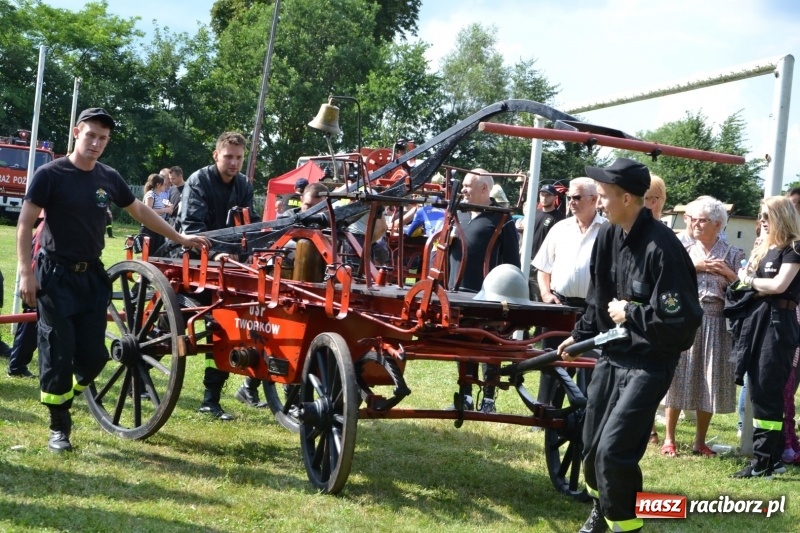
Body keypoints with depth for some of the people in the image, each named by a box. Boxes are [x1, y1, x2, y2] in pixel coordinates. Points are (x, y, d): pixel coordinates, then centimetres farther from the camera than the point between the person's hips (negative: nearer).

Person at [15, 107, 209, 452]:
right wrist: (26, 272, -15)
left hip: (92, 275, 5)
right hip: (55, 275, -5)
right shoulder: (50, 174, -9)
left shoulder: (109, 178, 6)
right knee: (58, 354, -5)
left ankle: (62, 401, 27)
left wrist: (179, 238, 23)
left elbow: (140, 211, 20)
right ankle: (59, 427, 8)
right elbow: (25, 223, -9)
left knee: (93, 355, 2)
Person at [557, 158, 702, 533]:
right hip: (612, 354, 8)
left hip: (648, 363, -8)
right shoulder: (608, 237, 1)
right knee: (592, 443, 17)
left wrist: (630, 313, -17)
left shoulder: (661, 248, -24)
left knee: (613, 449, -15)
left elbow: (680, 320, -26)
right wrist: (579, 336, 19)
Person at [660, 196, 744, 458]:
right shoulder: (684, 251, 6)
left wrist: (728, 273, -13)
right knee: (678, 377, 2)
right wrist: (694, 267, -13)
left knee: (708, 381, 5)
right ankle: (669, 438, 11)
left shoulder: (733, 254, 6)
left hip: (715, 324, 0)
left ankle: (700, 441, 17)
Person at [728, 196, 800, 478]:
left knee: (767, 391, -9)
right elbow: (746, 280, 16)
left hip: (777, 322, -8)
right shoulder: (761, 249, 20)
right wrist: (743, 277, -4)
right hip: (755, 320, 8)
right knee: (758, 390, 7)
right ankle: (773, 455, 14)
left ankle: (764, 461, -7)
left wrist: (749, 279, -3)